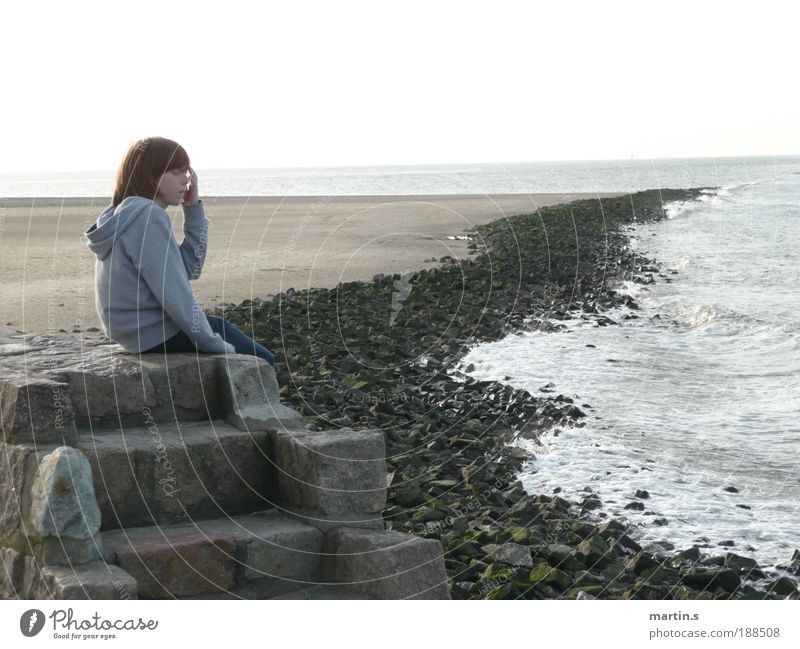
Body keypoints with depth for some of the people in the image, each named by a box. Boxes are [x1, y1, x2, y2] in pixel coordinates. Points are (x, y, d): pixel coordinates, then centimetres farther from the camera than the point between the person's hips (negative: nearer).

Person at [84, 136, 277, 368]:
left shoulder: (125, 215, 11)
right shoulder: (148, 217, -19)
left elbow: (189, 268, 11)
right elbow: (175, 295, -23)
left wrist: (194, 208, 4)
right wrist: (217, 346, -14)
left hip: (139, 334, 10)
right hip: (159, 337, -10)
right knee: (261, 362, 0)